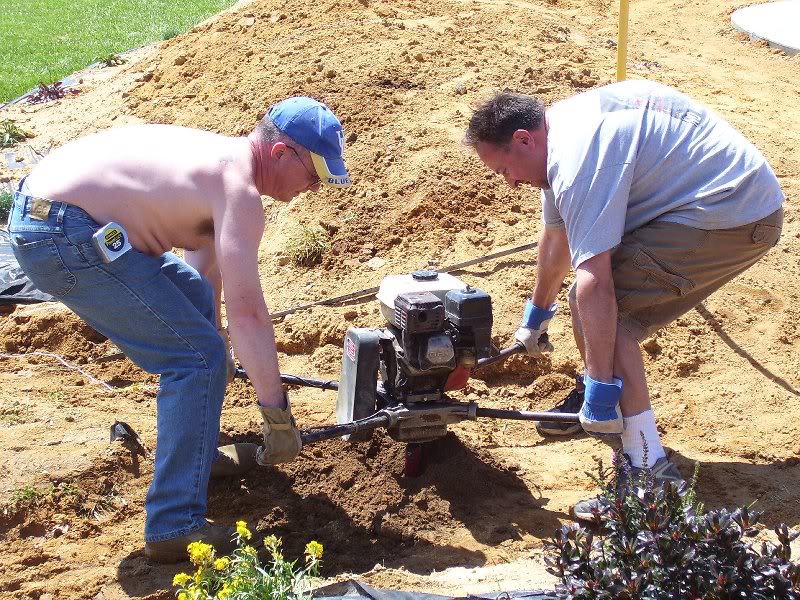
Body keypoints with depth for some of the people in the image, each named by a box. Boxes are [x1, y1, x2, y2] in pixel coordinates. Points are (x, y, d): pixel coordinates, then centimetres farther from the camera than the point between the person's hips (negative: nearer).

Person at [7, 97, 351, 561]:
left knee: (195, 298, 25)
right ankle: (175, 527, -6)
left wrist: (214, 342, 40)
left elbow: (208, 270, 29)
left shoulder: (225, 159, 16)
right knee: (198, 356, -10)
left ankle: (199, 453, 37)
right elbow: (246, 310, -21)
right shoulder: (238, 187, -15)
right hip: (62, 239, -11)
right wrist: (278, 415, -16)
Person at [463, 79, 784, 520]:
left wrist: (601, 388, -22)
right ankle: (593, 400, 34)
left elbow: (595, 285, -26)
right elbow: (556, 233, 26)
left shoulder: (580, 155, -22)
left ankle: (650, 471, -15)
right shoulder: (560, 129, 11)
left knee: (598, 307, -14)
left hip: (730, 218, -10)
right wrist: (537, 313, 38)